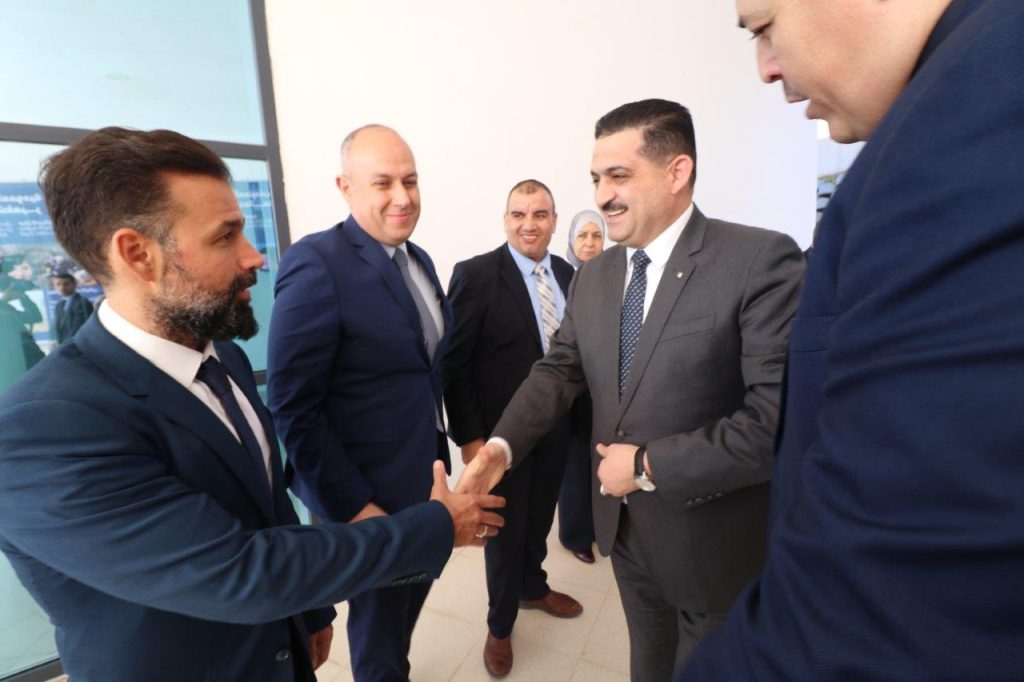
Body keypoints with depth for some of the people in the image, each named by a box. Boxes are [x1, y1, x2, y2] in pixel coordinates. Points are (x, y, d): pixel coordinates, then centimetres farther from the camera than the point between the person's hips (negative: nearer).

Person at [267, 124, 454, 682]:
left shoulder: (419, 260, 5)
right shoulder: (315, 263, -20)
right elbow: (292, 405, -20)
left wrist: (445, 450, 9)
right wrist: (350, 505, -18)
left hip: (426, 476, 8)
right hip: (371, 495, -7)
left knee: (412, 597, 27)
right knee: (379, 617, 17)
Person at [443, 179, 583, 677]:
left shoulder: (567, 274, 3)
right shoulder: (475, 274, -15)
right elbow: (454, 363, -15)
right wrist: (469, 437, -17)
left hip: (556, 424, 5)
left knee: (539, 518, 24)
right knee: (505, 528, 13)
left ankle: (533, 587, 52)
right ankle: (500, 623, 39)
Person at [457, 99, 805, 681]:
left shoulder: (761, 260, -20)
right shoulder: (593, 276, 1)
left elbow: (779, 420, -26)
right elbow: (559, 371, 2)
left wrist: (649, 465, -22)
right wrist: (502, 445, -13)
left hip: (714, 538, -5)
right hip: (625, 525, 5)